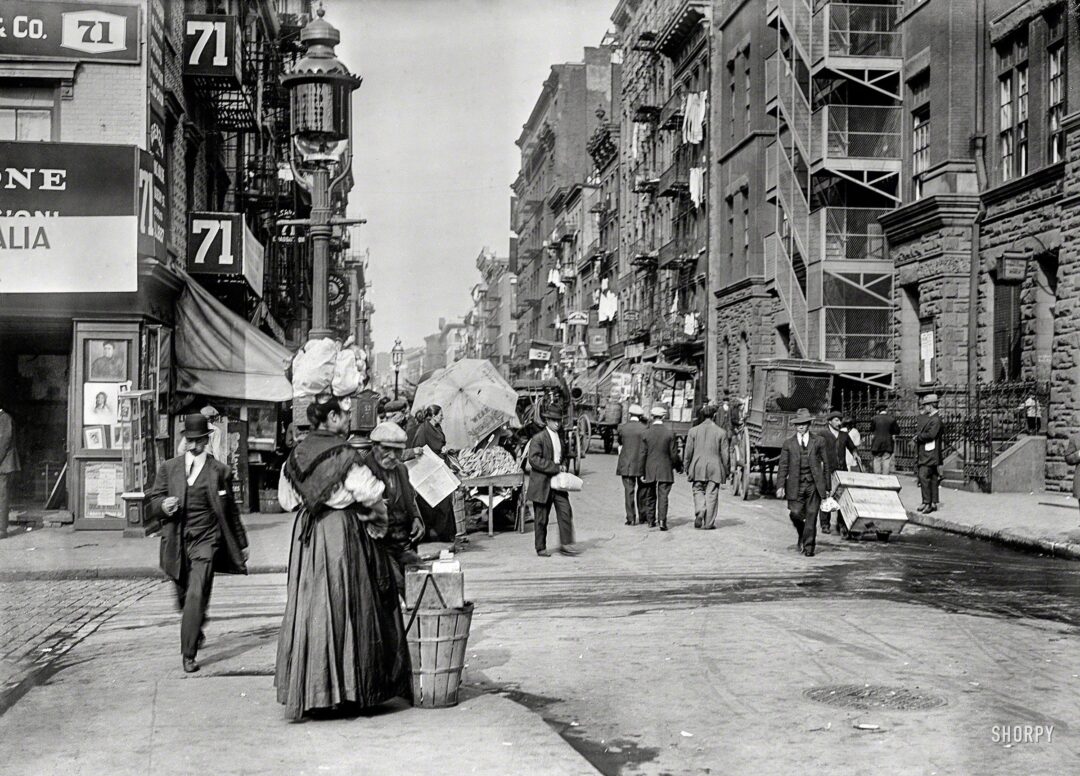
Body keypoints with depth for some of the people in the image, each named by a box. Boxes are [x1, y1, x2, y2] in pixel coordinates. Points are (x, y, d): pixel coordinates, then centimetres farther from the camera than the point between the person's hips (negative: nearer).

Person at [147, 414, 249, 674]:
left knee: (197, 596, -15)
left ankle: (188, 655, -12)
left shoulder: (219, 470, 3)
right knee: (183, 597, 14)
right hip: (177, 543, 3)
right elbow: (153, 502, 9)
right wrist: (163, 505, -15)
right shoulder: (169, 468, 9)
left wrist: (242, 543, 14)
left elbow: (230, 510, 10)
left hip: (206, 540, -3)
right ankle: (196, 632, 43)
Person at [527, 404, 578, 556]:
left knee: (566, 512, -5)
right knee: (541, 518, 2)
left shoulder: (559, 438, 15)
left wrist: (561, 467, 7)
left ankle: (565, 544, -1)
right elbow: (534, 459, -18)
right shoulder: (538, 438, -9)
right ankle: (541, 548, 12)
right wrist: (555, 468, -19)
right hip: (542, 483, -6)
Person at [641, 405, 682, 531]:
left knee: (650, 496, 12)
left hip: (649, 470, 1)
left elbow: (643, 454, -2)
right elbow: (673, 454, -4)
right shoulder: (670, 433, -6)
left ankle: (651, 520, 18)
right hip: (665, 470, -1)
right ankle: (662, 521, -11)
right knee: (663, 496, -1)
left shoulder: (646, 433, -4)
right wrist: (678, 466, 12)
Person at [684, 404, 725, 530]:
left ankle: (699, 512, -12)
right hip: (714, 467, -1)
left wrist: (687, 469, 11)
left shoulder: (693, 431, 0)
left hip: (697, 467, 1)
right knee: (711, 494, 4)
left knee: (698, 491, 13)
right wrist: (724, 470, 9)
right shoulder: (721, 432, -2)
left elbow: (688, 452, 2)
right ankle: (709, 523, 5)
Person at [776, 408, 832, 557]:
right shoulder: (788, 443, 6)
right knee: (795, 513, -7)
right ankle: (802, 536, 24)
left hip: (814, 484, -1)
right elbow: (783, 466, 5)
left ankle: (808, 547, 6)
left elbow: (826, 464, 8)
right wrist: (781, 486, -5)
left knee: (811, 516, -4)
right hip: (796, 485, 1)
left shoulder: (818, 441, 5)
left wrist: (827, 486, 6)